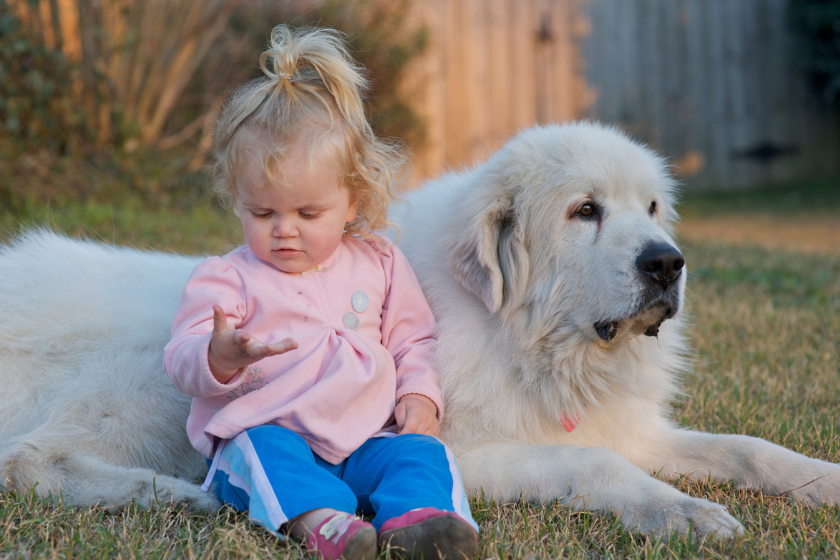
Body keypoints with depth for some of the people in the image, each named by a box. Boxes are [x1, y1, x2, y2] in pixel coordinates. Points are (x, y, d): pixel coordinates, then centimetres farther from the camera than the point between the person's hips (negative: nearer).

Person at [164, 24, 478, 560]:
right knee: (264, 447, -33)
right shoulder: (227, 279, 4)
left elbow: (413, 340, 21)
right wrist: (219, 358, -27)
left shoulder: (379, 264, 13)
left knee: (422, 451, -24)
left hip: (365, 439, 2)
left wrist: (421, 393, 0)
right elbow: (184, 363, -3)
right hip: (266, 434, -2)